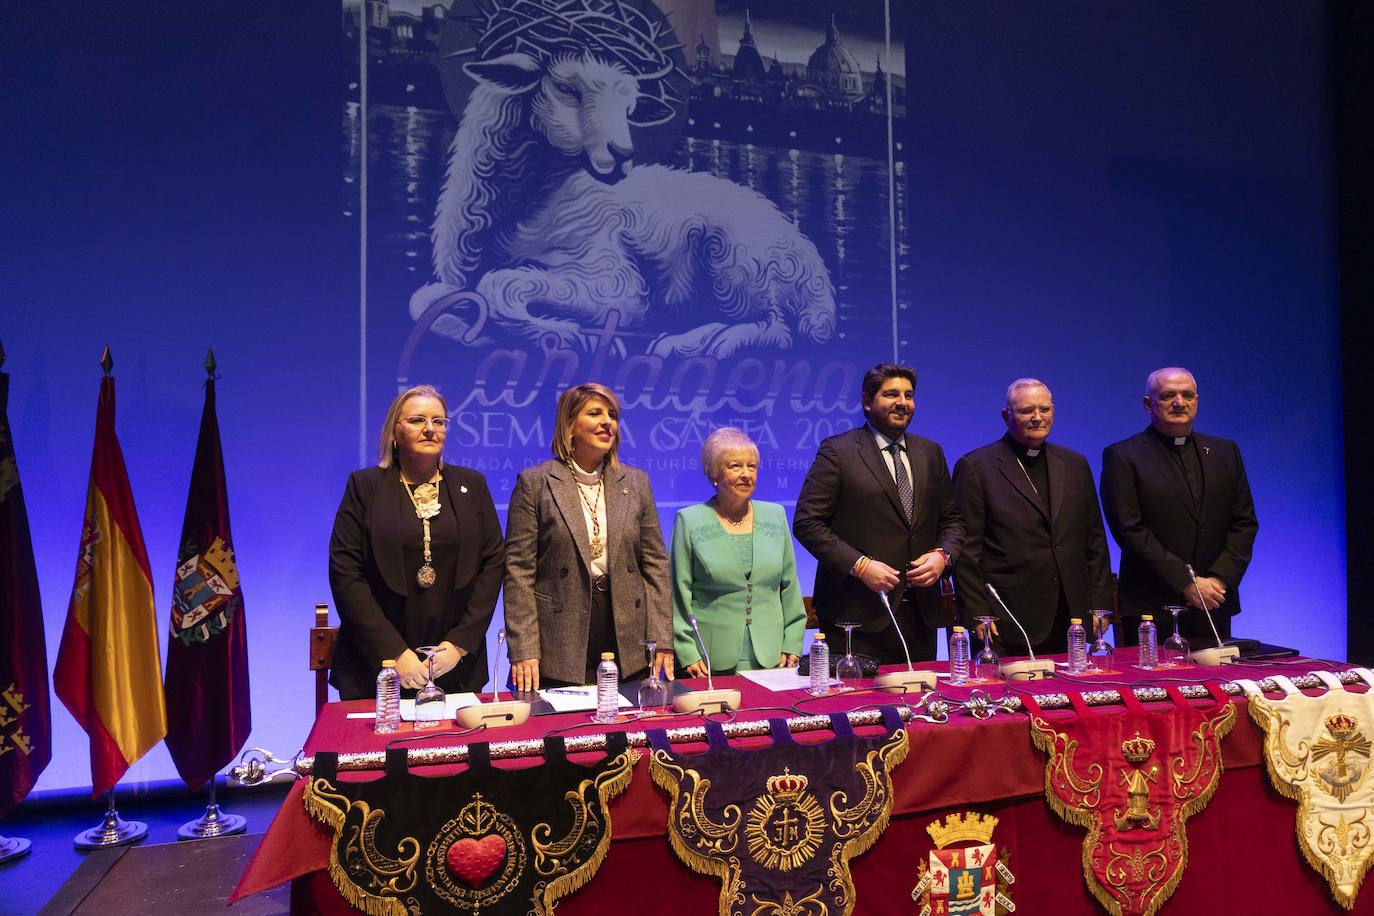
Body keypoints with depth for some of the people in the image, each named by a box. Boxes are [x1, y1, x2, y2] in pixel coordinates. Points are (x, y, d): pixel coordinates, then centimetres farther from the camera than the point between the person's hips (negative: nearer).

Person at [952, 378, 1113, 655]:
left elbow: (1095, 541, 16)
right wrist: (977, 617, -10)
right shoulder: (975, 467, -3)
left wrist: (1099, 606, 9)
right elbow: (966, 550, -6)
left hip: (1069, 621, 5)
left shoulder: (1075, 464, 13)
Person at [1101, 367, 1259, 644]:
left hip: (1215, 608, 4)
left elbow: (1245, 523, 9)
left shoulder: (1225, 452, 13)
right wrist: (1187, 583, -14)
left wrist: (1220, 579, -6)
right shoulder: (1122, 456, -3)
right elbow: (1129, 530, -10)